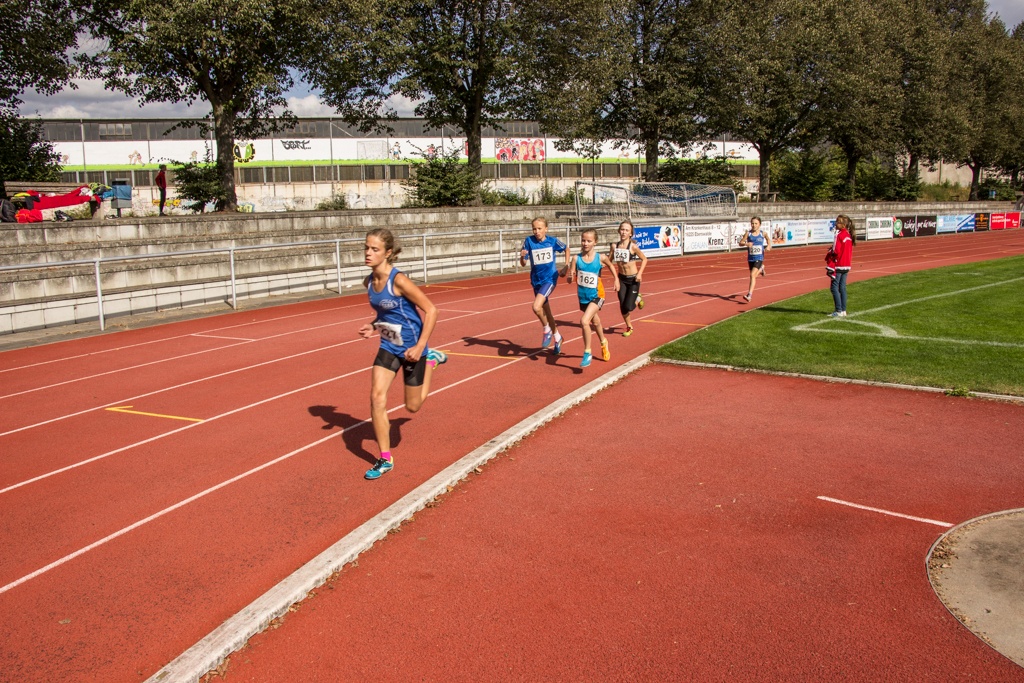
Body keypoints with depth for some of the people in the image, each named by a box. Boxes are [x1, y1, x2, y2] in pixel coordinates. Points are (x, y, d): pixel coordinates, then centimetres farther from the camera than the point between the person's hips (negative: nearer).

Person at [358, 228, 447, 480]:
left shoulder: (398, 280, -24)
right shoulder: (369, 282, -2)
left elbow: (430, 310, -20)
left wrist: (420, 346, -24)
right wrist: (374, 326, -5)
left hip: (411, 348, -6)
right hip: (388, 347, 6)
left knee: (412, 406, 10)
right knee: (376, 397, -10)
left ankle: (431, 360, 35)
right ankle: (385, 459, 3)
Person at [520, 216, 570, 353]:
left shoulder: (553, 241, -8)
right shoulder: (529, 241, -8)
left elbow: (566, 249, 12)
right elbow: (523, 264, -8)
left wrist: (566, 266, 4)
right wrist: (522, 256, -28)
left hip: (550, 279, -3)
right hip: (536, 280, 3)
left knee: (536, 307, -25)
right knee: (546, 311, 15)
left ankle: (547, 330, 1)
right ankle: (557, 338, 35)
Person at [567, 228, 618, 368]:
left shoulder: (600, 258, -12)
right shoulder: (577, 258, -11)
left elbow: (610, 265, 10)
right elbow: (570, 278, -10)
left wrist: (616, 279, 13)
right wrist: (570, 277, -32)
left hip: (597, 296, -3)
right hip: (583, 297, 3)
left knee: (584, 321, -24)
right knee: (595, 322, 27)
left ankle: (587, 353, -7)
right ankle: (603, 342, 57)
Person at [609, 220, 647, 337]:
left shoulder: (633, 246, -16)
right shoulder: (614, 245, -6)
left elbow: (644, 259, -4)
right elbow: (610, 261, 5)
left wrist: (640, 273, -15)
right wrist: (616, 278, -3)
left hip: (633, 279, -3)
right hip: (621, 279, 3)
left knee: (628, 307, -8)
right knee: (622, 306, 2)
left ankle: (638, 299, 28)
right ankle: (629, 327, 27)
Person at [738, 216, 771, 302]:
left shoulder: (763, 234, -4)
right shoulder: (748, 233, -4)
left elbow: (769, 240, 14)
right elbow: (740, 243, -5)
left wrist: (768, 246, -7)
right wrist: (746, 244, -26)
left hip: (759, 258, -3)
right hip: (750, 258, 3)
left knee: (752, 275, -19)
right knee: (753, 276, 20)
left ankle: (749, 294, -19)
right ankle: (760, 269, 57)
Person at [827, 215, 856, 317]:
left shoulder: (839, 235, -15)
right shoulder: (849, 235, 10)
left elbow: (836, 251, -18)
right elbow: (847, 250, 14)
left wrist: (828, 256, -2)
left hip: (839, 265, -8)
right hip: (847, 265, 8)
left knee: (834, 287, -3)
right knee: (842, 287, 12)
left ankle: (839, 311, -5)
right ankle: (843, 310, 13)